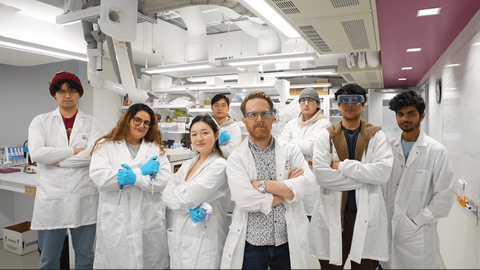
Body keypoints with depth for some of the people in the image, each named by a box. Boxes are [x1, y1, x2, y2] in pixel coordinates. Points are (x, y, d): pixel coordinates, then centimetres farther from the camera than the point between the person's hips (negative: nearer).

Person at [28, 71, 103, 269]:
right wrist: (74, 151, -11)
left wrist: (58, 161, -9)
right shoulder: (41, 121, 4)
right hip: (51, 198, 1)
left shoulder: (91, 123, 3)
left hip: (84, 198, 0)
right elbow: (36, 152, -12)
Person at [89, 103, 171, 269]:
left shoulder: (156, 148, 7)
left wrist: (135, 178, -20)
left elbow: (164, 180, -5)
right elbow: (99, 178, -12)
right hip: (115, 222, -1)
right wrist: (142, 171, -13)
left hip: (150, 221, 2)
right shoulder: (105, 145, 3)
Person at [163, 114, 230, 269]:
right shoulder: (187, 165, 8)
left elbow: (190, 197, -20)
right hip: (179, 238, 7)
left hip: (203, 241, -7)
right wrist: (189, 208, -17)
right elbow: (167, 195, 0)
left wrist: (177, 190, 1)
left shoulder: (219, 165, -15)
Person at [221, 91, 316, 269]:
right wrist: (288, 189, -12)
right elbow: (244, 199, -20)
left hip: (289, 242, 2)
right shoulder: (236, 159, -6)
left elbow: (308, 184, -14)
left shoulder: (291, 151, 0)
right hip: (251, 245, -2)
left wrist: (262, 185, -18)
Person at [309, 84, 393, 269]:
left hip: (367, 216, 1)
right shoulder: (326, 136, 0)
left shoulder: (377, 136, 2)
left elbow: (383, 172, -14)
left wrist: (342, 166, -14)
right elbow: (321, 174, -14)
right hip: (332, 215, 0)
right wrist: (364, 177, -12)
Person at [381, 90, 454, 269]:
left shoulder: (437, 151, -7)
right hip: (387, 230, 3)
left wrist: (416, 222, -11)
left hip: (419, 235, -3)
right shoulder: (389, 147, 1)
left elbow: (444, 196, -8)